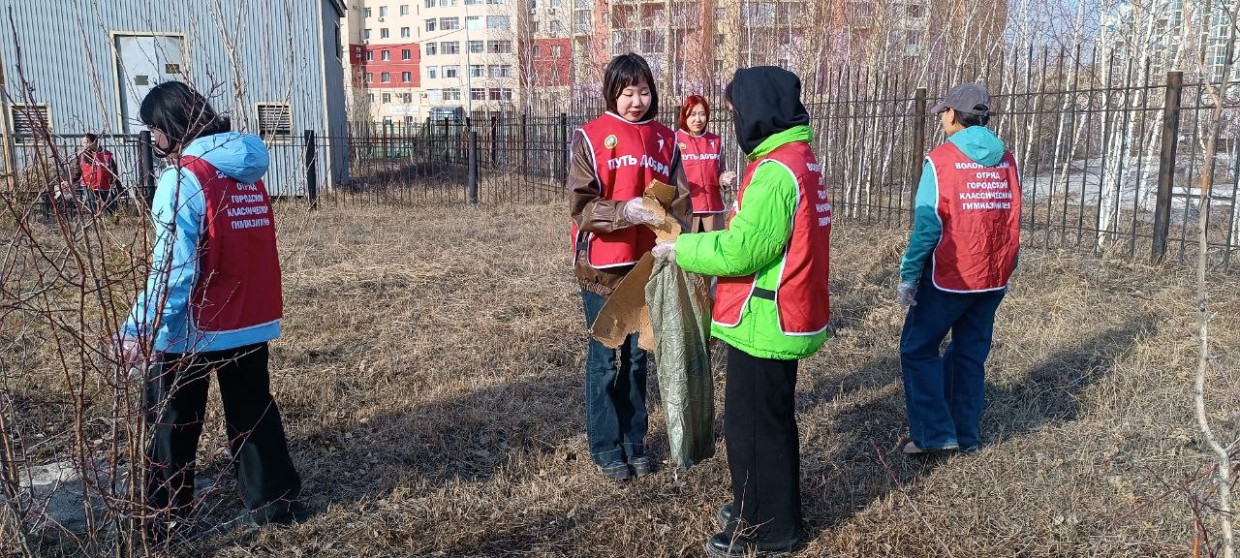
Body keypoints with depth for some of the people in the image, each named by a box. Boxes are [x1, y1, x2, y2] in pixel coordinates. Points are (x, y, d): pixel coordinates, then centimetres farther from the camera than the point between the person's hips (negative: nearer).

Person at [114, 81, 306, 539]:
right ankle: (276, 501, 23)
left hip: (194, 328, -6)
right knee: (254, 412, 16)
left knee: (172, 420, 12)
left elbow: (173, 267, -21)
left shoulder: (183, 178, -15)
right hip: (252, 320, 6)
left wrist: (140, 330, -18)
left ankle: (167, 512, 24)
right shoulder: (248, 171, 6)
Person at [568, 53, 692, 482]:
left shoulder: (666, 140, 6)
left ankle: (634, 441, 28)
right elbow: (581, 206, -10)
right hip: (603, 268, -3)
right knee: (605, 359, 7)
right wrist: (626, 211, -26)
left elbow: (680, 202, 3)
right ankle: (606, 447, 21)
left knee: (639, 356, 13)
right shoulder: (590, 137, -4)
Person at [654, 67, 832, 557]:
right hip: (783, 316, 10)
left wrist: (682, 249, -9)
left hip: (765, 322, -10)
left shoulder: (776, 170, -22)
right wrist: (700, 244, 8)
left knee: (751, 424, 4)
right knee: (771, 419, 21)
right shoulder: (797, 158, 10)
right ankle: (764, 507, 37)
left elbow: (741, 251, -23)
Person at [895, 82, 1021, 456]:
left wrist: (908, 276, -9)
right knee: (971, 355, 15)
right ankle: (966, 435, 21)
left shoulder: (941, 159, -12)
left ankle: (935, 433, 3)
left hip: (949, 279, -6)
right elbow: (1012, 221, 9)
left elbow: (928, 225, -15)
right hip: (994, 280, 6)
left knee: (918, 349, 6)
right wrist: (1004, 271, 17)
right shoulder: (1006, 160, 6)